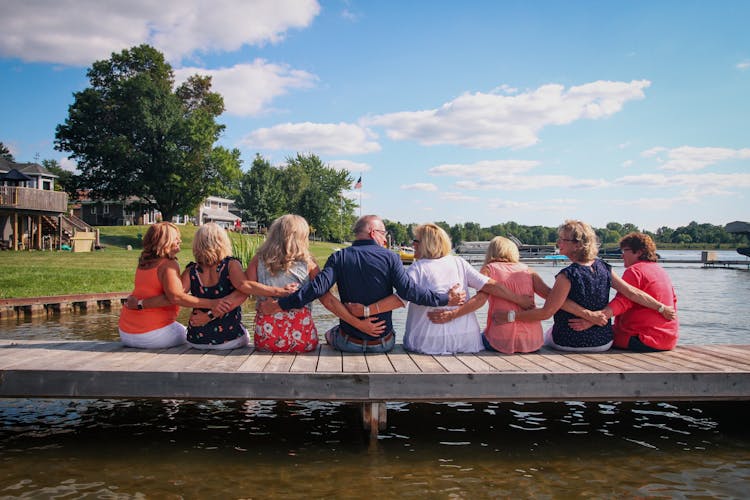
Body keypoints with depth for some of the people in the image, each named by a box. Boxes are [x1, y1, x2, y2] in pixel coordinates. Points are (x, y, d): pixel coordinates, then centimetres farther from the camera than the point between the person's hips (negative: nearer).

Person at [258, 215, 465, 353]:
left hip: (349, 342, 0)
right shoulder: (390, 257, -9)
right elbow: (409, 291, -17)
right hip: (383, 343, 0)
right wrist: (446, 298, -7)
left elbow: (317, 288, -17)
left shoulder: (339, 257, -6)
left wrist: (278, 305, -13)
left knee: (330, 334, 34)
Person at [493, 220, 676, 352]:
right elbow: (633, 293, -3)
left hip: (569, 343, -5)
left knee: (546, 338, 27)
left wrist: (509, 316, -21)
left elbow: (546, 312, -24)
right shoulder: (604, 268, -8)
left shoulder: (567, 275, -25)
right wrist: (662, 308, 11)